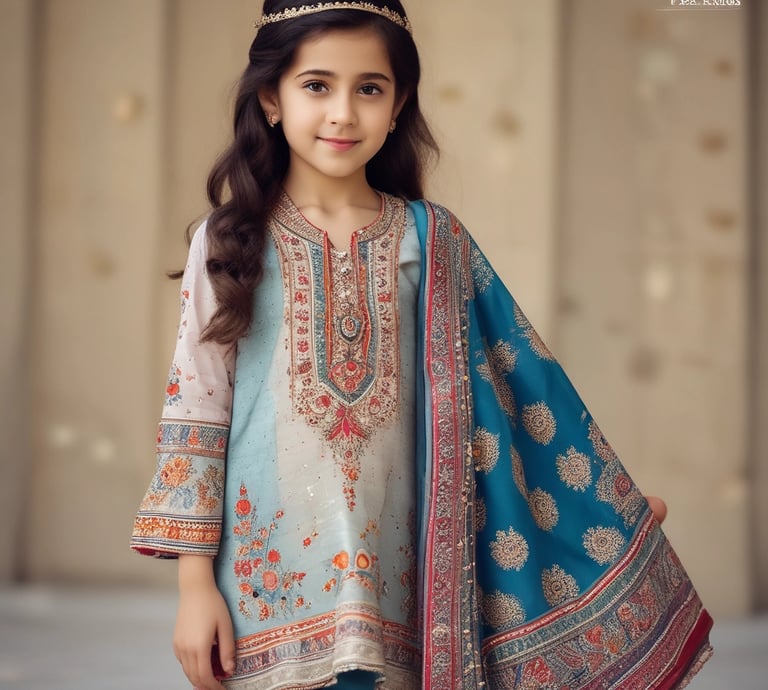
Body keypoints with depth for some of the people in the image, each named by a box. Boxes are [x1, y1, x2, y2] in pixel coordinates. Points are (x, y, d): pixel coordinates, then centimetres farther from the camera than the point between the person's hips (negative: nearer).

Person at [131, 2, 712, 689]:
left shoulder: (432, 239, 3)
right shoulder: (232, 242, 0)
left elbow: (521, 379, 10)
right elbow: (195, 410, -1)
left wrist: (617, 500, 14)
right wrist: (195, 583, -4)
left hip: (393, 576, 1)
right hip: (267, 579, -1)